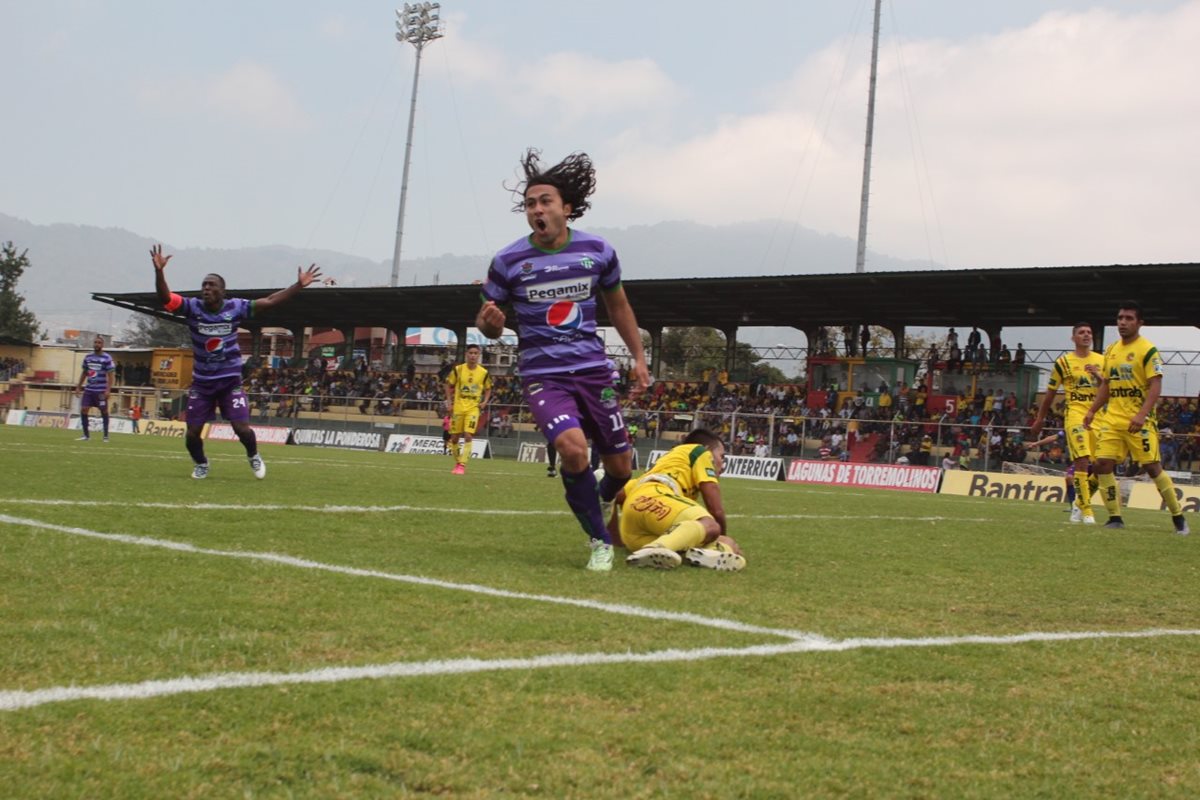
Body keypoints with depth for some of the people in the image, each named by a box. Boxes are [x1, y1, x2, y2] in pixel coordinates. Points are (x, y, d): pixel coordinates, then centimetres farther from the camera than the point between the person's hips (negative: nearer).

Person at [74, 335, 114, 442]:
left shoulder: (107, 358, -7)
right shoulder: (88, 357, 8)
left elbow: (110, 375, -9)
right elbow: (84, 373, 18)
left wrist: (108, 390, -16)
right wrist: (78, 386, 14)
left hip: (101, 391, -5)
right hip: (89, 389, 5)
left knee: (104, 411, 3)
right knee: (83, 410, -3)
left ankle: (106, 435, 13)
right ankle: (86, 435, 6)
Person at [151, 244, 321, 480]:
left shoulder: (235, 307, -11)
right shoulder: (193, 307, -11)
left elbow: (270, 301, -9)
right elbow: (165, 298, -25)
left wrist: (299, 285, -14)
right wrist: (159, 272, -42)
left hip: (230, 382, -1)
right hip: (201, 383, 1)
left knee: (242, 428, -8)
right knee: (192, 433, 2)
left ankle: (253, 456, 26)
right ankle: (201, 464, 34)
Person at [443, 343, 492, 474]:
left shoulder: (484, 372, -2)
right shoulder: (458, 369, -3)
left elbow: (488, 389, 13)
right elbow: (449, 385, 7)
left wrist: (484, 402, -2)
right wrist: (449, 402, -1)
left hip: (473, 408, -1)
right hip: (458, 407, 1)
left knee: (468, 435, -16)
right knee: (454, 437, 5)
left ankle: (462, 465, -14)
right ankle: (457, 462, 25)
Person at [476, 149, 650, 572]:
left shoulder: (598, 251, -1)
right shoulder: (508, 261, -6)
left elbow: (618, 306, 16)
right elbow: (487, 323, 4)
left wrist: (639, 358, 14)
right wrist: (489, 322, -20)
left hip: (593, 370, 3)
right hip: (542, 374, -3)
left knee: (620, 466, 6)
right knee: (572, 447, -27)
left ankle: (603, 502, 45)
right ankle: (600, 541, -7)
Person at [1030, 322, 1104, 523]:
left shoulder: (1102, 361, 12)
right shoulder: (1063, 362, 4)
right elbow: (1050, 393, 10)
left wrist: (1098, 377, -10)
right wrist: (1039, 421, 13)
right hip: (1075, 415, -4)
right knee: (1082, 461, -17)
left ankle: (1079, 504, 23)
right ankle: (1085, 511, -13)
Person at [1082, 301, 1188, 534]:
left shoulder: (1148, 350, -7)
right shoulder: (1111, 351, 13)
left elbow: (1156, 386, -14)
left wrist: (1141, 415, -25)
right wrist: (1092, 411, 15)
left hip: (1139, 421, -6)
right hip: (1113, 418, 6)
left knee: (1152, 466, -6)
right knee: (1103, 463, -4)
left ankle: (1178, 517, 7)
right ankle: (1115, 518, 5)